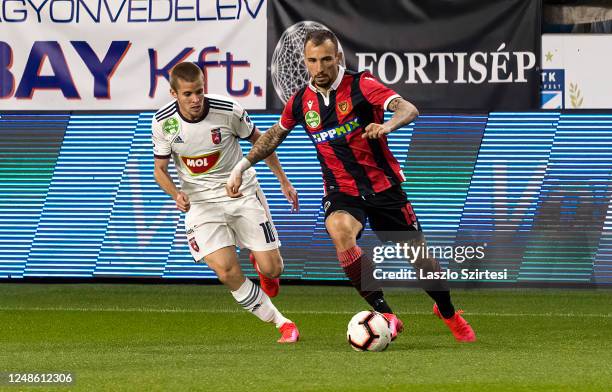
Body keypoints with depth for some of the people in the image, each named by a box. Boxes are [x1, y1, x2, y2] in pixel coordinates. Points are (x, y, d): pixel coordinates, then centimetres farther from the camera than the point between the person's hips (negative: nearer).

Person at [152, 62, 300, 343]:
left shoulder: (228, 110, -16)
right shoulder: (163, 122, -12)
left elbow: (258, 140, 2)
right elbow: (160, 169, 0)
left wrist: (283, 181, 7)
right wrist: (176, 194, -20)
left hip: (242, 192, 0)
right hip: (201, 201, 0)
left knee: (272, 269, -6)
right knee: (226, 271, -20)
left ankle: (259, 260, 35)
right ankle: (282, 324, -3)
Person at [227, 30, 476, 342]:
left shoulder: (360, 85, -12)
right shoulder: (301, 102, 1)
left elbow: (409, 109, -25)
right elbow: (274, 135, 20)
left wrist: (387, 126, -46)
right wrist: (241, 166, 14)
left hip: (383, 184, -1)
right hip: (341, 190, 1)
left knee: (420, 256, 4)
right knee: (340, 231, -33)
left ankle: (448, 314, 36)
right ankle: (385, 315, -27)